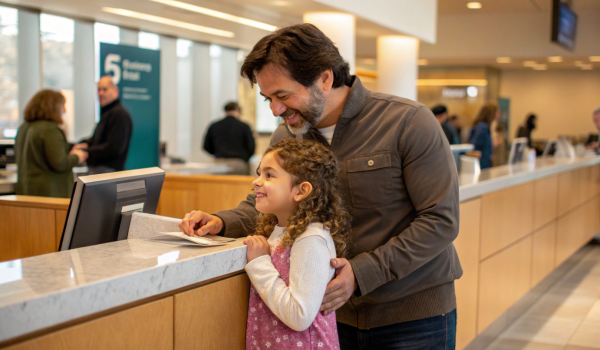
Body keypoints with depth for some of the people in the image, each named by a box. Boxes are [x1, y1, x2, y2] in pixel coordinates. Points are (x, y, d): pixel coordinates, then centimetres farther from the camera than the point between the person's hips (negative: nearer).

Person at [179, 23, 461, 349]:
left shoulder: (409, 122, -16)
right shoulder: (287, 136, 1)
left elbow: (441, 220, -17)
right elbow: (259, 206, 12)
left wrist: (361, 273, -24)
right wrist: (220, 222, -11)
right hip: (336, 312, 4)